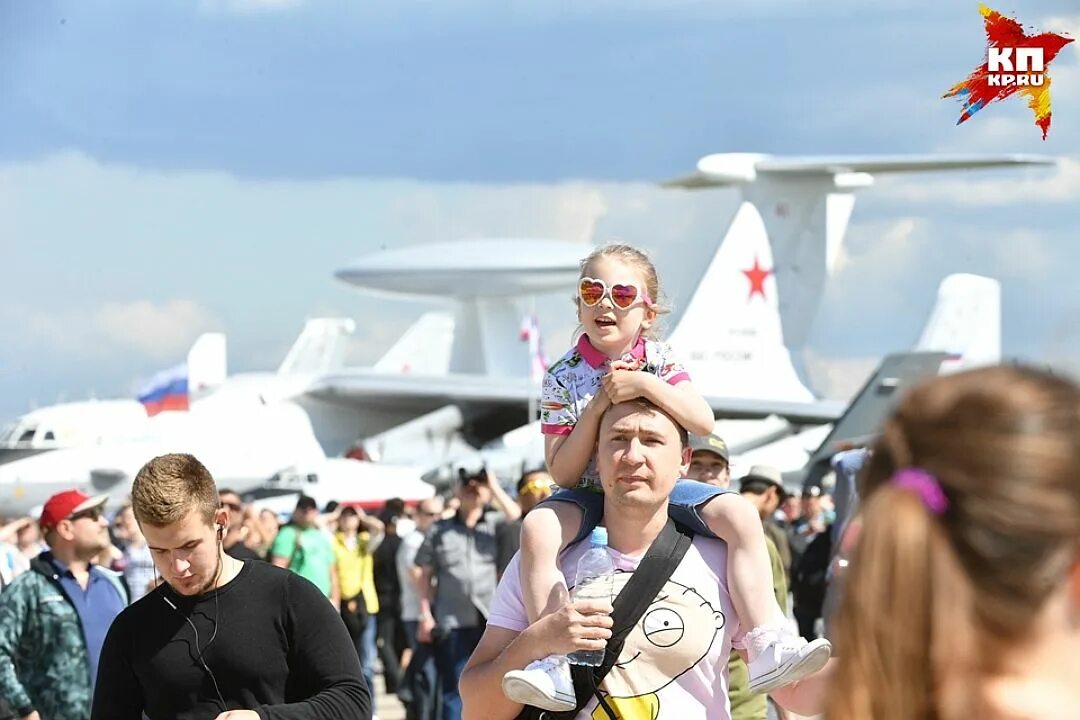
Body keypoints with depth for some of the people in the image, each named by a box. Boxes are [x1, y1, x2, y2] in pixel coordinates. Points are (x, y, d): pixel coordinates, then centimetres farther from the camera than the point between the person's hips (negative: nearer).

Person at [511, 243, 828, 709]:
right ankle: (551, 664, -33)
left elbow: (704, 423, -14)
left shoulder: (659, 360, 0)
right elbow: (562, 472, -10)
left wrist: (647, 384, -24)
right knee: (537, 528, -32)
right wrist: (596, 407, -20)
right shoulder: (563, 377, -5)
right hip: (591, 493, -1)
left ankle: (768, 650, -27)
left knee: (739, 514, -22)